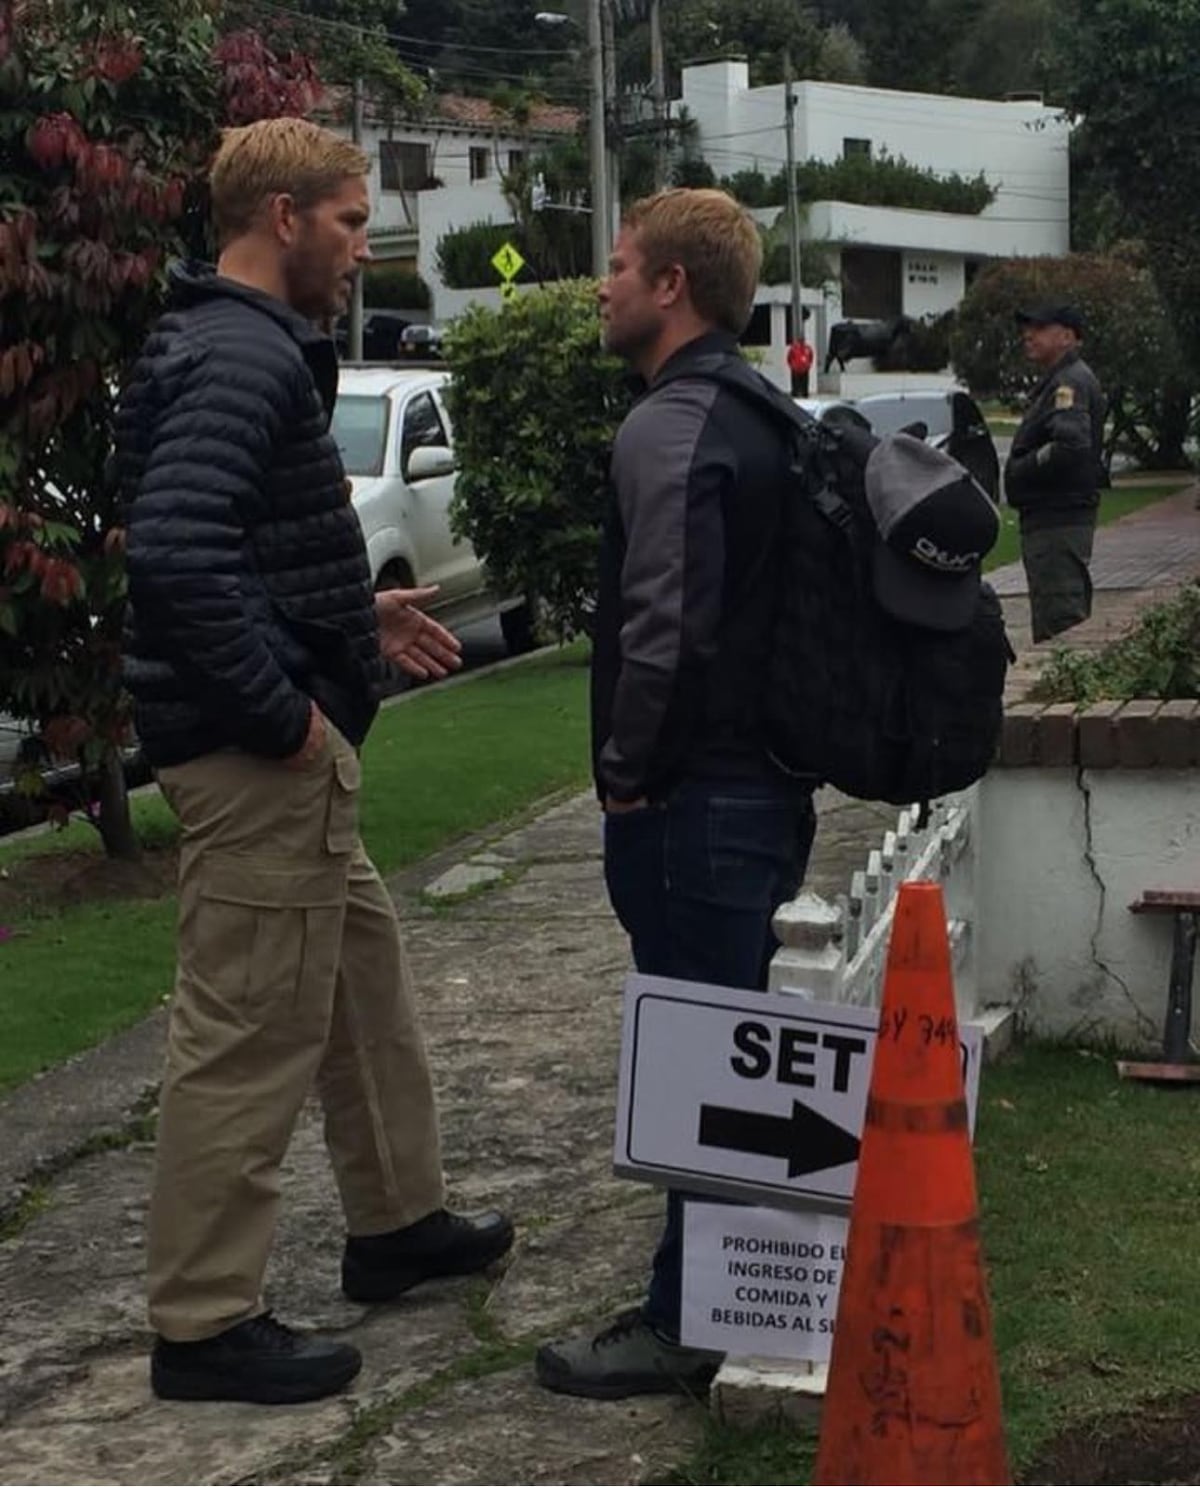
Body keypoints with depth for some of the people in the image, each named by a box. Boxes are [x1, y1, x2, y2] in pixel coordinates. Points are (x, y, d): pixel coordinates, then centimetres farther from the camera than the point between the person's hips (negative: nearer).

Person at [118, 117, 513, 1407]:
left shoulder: (244, 346, 14)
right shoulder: (240, 357, -18)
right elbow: (175, 555, -30)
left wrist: (355, 619, 16)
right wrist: (280, 711, -23)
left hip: (283, 759, 11)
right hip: (259, 756, -11)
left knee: (363, 975, 22)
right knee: (247, 1035, -3)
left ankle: (395, 1223, 37)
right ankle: (203, 1325, 8)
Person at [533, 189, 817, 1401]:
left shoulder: (669, 429, -17)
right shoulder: (757, 415, 14)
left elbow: (667, 627, -26)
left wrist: (627, 775, -14)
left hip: (693, 802, -10)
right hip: (763, 786, 10)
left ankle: (687, 1322, 8)